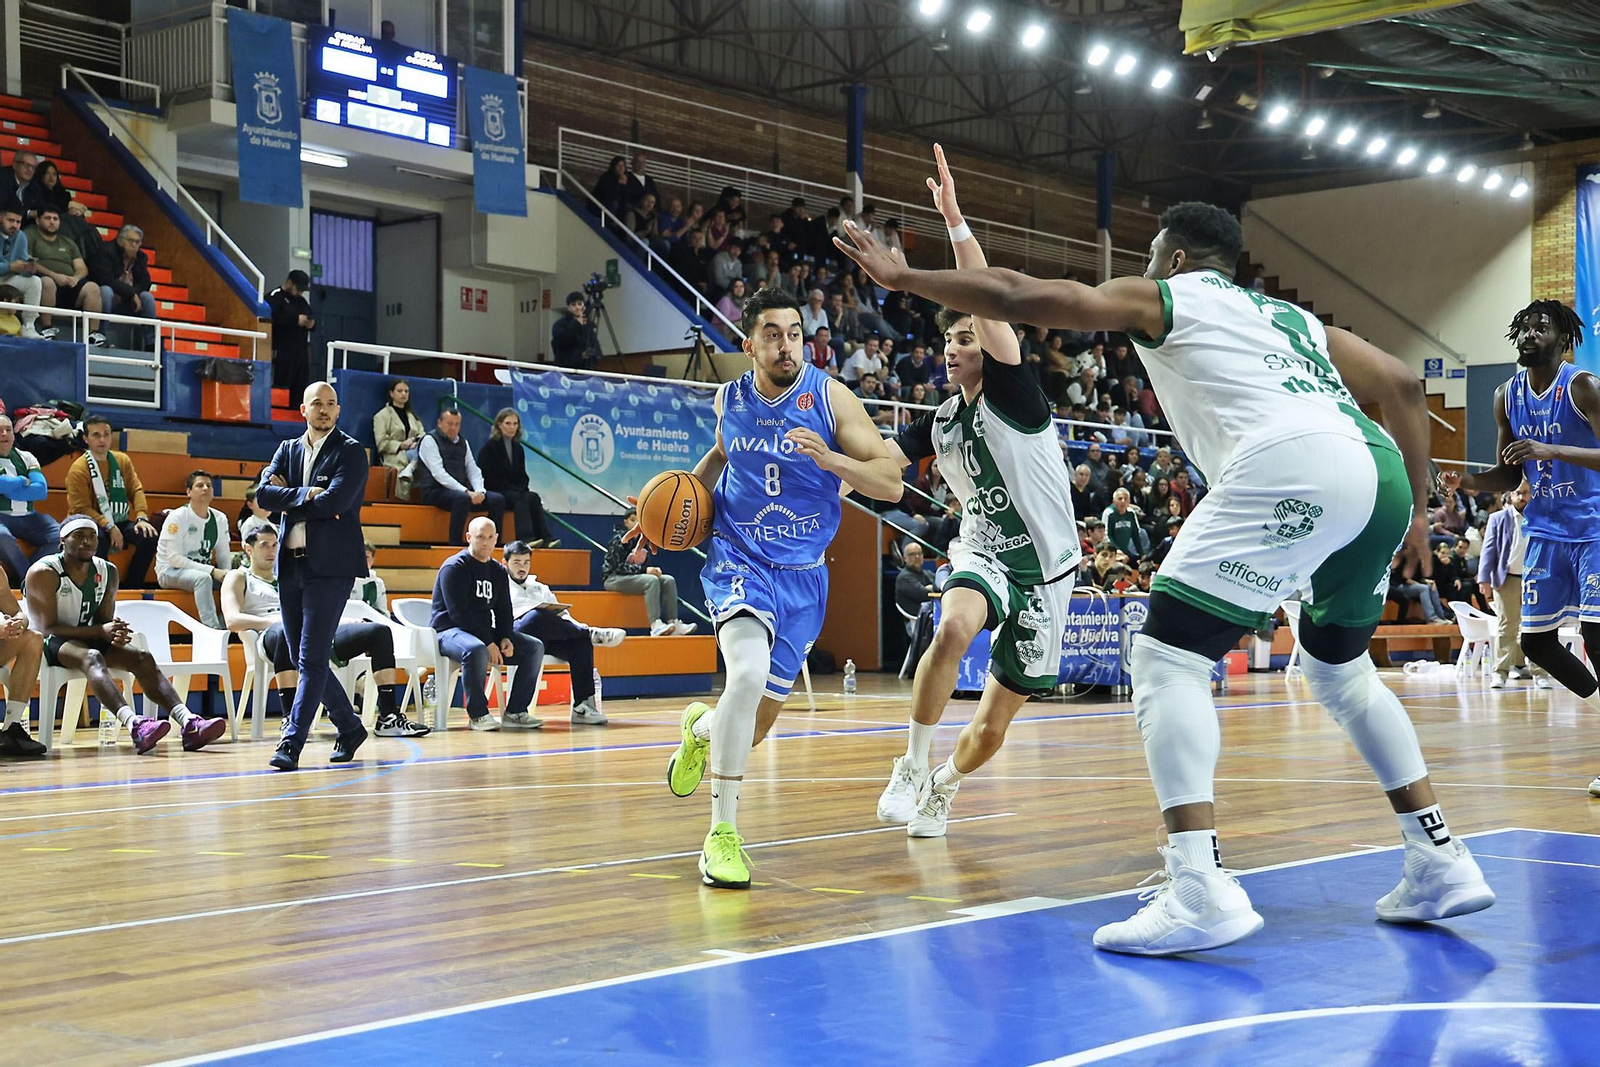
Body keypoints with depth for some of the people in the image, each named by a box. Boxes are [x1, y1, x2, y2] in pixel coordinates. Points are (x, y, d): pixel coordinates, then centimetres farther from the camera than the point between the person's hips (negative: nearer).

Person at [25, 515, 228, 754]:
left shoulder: (107, 572, 4)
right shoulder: (44, 573, -14)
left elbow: (103, 621, 7)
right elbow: (47, 629, -19)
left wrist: (114, 634, -19)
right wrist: (100, 631, -29)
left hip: (87, 639, 6)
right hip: (47, 646, -6)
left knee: (142, 658, -18)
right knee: (92, 657, -37)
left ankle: (189, 724, -37)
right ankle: (134, 725, -60)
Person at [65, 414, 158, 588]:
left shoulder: (122, 460, 7)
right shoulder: (78, 469, -9)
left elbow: (136, 490, 4)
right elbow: (81, 508, -13)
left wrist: (142, 517, -15)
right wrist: (109, 527, -23)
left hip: (120, 522, 5)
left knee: (148, 536, -22)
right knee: (99, 538, -38)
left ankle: (132, 587, -13)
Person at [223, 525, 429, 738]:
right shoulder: (238, 577, 18)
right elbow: (232, 620, -1)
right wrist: (275, 620, -16)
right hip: (272, 635, -6)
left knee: (380, 631, -9)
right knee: (286, 632, -44)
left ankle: (388, 717, -18)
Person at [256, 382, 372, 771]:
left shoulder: (351, 451, -1)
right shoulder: (288, 449, 15)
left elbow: (334, 501, -15)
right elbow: (263, 493, 1)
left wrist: (288, 497, -4)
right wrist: (306, 494, -11)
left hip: (330, 565, -6)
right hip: (291, 564, 6)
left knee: (312, 658, -10)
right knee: (302, 659, 10)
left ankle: (292, 743, -10)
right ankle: (349, 727, 26)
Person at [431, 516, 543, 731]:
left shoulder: (498, 571, 13)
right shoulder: (455, 567, -10)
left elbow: (504, 610, 13)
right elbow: (458, 613, -18)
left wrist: (505, 638, -8)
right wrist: (488, 643, -23)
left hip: (485, 632, 8)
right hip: (450, 631, -8)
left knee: (534, 647, -7)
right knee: (477, 650, -40)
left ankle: (514, 712, -7)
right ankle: (478, 715, -26)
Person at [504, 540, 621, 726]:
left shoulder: (540, 588, 34)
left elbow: (563, 614, 23)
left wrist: (577, 627, -2)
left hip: (549, 640, 5)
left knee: (581, 642, -26)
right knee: (537, 616, -38)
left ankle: (583, 706, -35)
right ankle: (591, 633, -22)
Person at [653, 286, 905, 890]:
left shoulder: (831, 398, -9)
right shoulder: (729, 399, 0)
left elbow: (891, 484, -12)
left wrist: (830, 458, -29)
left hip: (802, 574, 1)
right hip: (739, 560, -1)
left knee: (757, 722, 9)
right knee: (748, 671, -31)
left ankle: (702, 729, 48)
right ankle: (723, 833, -21)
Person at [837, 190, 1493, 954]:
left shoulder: (1161, 296, 19)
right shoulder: (1293, 317, 35)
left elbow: (1017, 296, 13)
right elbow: (1401, 385, 27)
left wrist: (901, 276, 23)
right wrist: (1416, 510, 32)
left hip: (1291, 464, -7)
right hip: (1381, 472, 7)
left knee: (1166, 655, -3)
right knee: (1338, 669, 27)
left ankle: (1199, 890, -17)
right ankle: (1441, 864, 25)